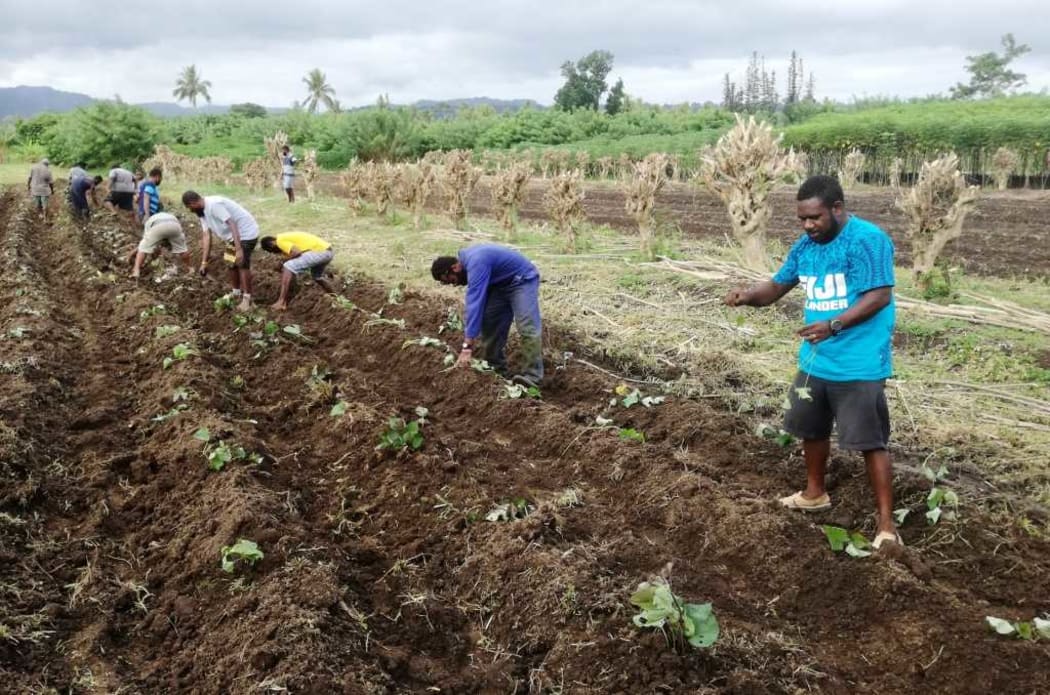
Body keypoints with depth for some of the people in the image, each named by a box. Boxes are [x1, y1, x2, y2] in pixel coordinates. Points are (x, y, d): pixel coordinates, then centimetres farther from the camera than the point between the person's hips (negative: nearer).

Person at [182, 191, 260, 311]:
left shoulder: (214, 204, -26)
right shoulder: (203, 212, 5)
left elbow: (232, 225, -30)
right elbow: (206, 236, 2)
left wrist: (239, 249, -34)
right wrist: (204, 262, -2)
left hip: (246, 232, -10)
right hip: (233, 235, 10)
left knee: (242, 265, -12)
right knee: (231, 264, 15)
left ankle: (247, 298, -3)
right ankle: (236, 292, 30)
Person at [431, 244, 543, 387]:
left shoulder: (476, 264, -30)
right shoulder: (467, 259, 1)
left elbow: (475, 303, -36)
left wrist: (467, 346, -38)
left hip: (523, 280, -10)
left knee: (527, 328, -23)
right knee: (490, 325, 3)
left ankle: (532, 376, -28)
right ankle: (495, 369, 9)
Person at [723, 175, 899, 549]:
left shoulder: (866, 240, -17)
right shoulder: (806, 245, 7)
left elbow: (880, 296, -22)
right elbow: (777, 286, 11)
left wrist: (833, 325, -33)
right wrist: (747, 295, -11)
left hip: (858, 364, -8)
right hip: (814, 360, 8)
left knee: (870, 441, -5)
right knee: (811, 429, 21)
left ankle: (886, 524, 3)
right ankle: (815, 493, 43)